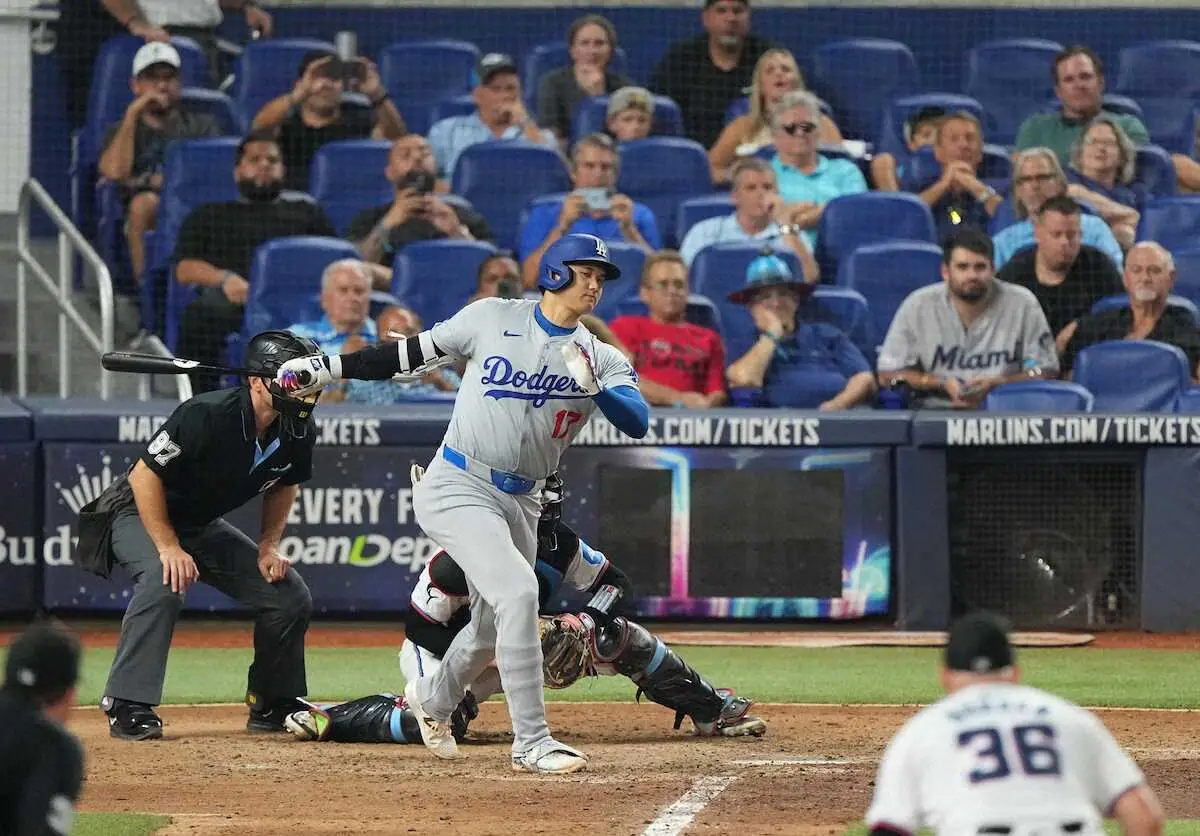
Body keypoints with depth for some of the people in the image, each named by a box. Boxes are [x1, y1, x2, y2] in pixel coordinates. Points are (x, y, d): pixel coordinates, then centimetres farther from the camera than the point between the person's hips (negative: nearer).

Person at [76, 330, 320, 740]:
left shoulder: (297, 434, -13)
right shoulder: (206, 415, -33)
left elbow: (284, 485, 9)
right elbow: (145, 475, -27)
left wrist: (269, 547, -2)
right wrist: (169, 548, -30)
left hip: (204, 527, 7)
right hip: (139, 515, -7)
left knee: (291, 595, -3)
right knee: (165, 581, -37)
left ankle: (272, 706, 15)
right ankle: (127, 706, -31)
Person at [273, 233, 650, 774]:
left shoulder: (601, 359, 2)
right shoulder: (493, 318, -3)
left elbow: (638, 422, -13)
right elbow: (411, 356, 5)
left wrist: (594, 387, -31)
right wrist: (325, 368, 3)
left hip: (521, 502, 5)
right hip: (458, 486, -5)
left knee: (493, 628, 18)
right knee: (518, 592, -23)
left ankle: (433, 699, 50)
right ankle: (531, 744, -19)